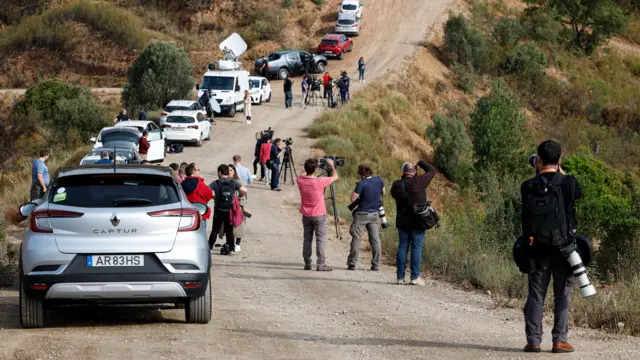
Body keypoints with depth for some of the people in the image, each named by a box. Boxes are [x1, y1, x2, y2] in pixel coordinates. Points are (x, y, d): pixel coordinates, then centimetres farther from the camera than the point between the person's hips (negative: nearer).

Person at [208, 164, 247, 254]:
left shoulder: (215, 183, -4)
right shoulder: (233, 183, 0)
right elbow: (244, 191, -10)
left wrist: (214, 196, 3)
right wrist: (238, 197, 9)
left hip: (219, 210, -2)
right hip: (230, 210, 2)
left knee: (215, 230, 8)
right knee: (229, 231, 9)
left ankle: (209, 247, 8)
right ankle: (232, 249, 5)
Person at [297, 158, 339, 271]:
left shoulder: (301, 180, -8)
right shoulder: (319, 182, -20)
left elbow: (302, 174, 18)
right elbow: (335, 177, -6)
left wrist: (308, 167, 20)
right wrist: (331, 165, 9)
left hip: (306, 215, 4)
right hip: (319, 215, -4)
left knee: (307, 239, 11)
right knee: (321, 239, 0)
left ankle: (307, 264, 13)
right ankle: (321, 264, -3)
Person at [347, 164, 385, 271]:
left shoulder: (361, 184, -16)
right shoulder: (379, 180, -1)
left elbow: (353, 199, -14)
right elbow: (383, 192, 16)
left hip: (361, 215, -4)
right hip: (374, 214, 4)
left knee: (356, 239, 1)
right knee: (375, 239, 6)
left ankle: (352, 264, 2)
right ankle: (376, 265, 5)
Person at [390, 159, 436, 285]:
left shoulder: (396, 185, -2)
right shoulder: (419, 182, -11)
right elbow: (432, 171, 1)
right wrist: (420, 163, 14)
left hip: (402, 222, 4)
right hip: (418, 221, -3)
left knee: (402, 247, 8)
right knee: (416, 248, 0)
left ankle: (400, 277, 7)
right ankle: (415, 277, -3)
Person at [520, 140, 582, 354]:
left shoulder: (529, 186, -7)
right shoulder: (569, 182, -8)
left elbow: (526, 217, -3)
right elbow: (579, 195, 16)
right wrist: (562, 174, 16)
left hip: (538, 246, 1)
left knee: (536, 294, 7)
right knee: (562, 294, 6)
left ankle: (533, 340, 3)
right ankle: (560, 339, 2)